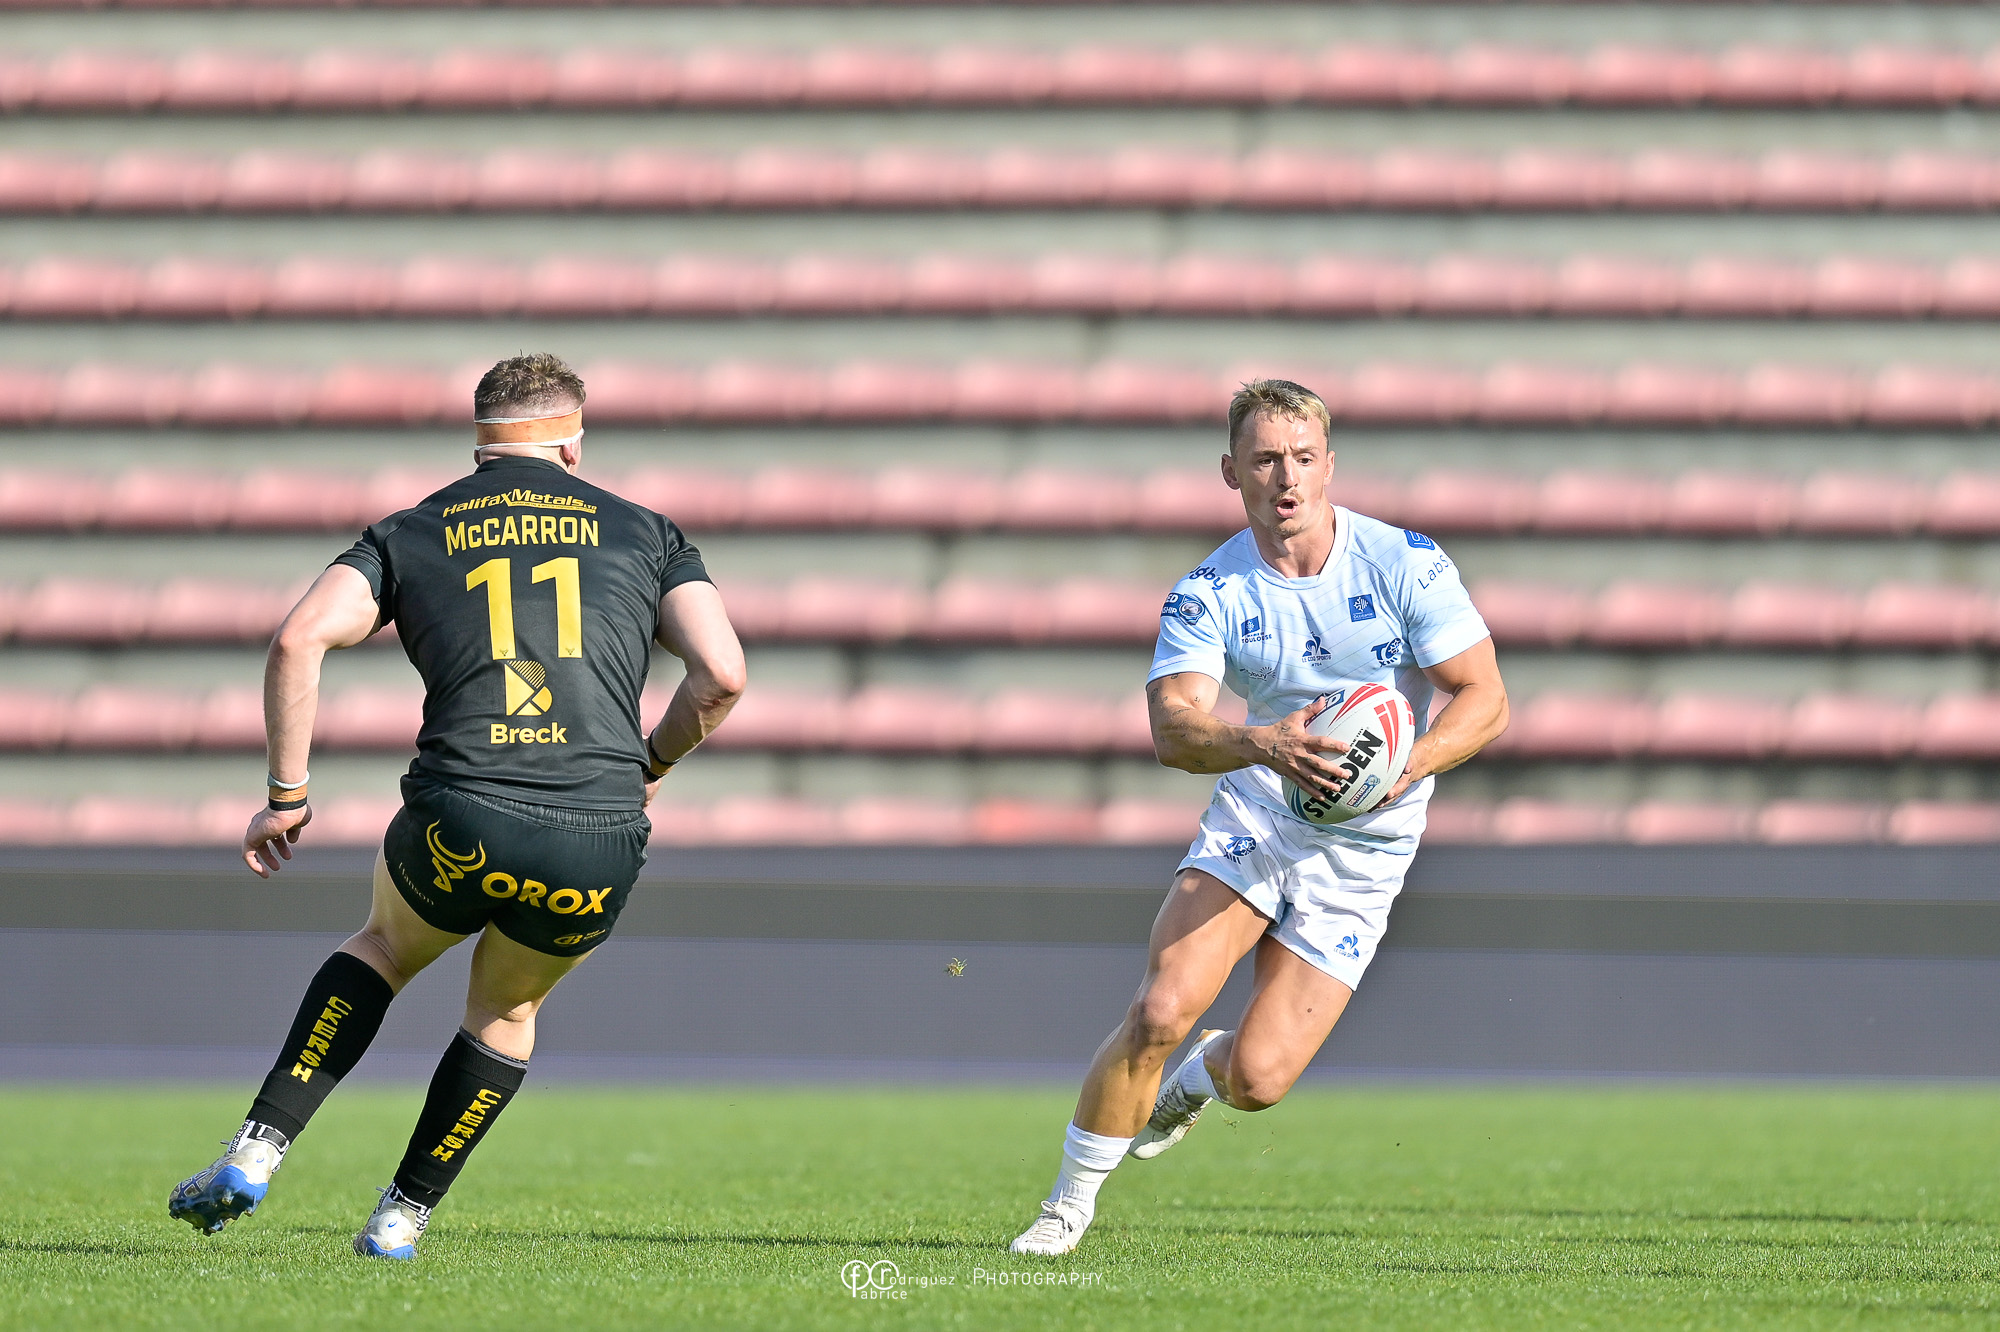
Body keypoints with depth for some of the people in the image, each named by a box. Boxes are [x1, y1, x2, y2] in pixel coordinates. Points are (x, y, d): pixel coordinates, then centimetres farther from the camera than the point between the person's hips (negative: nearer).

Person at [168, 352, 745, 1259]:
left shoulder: (409, 534, 14)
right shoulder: (645, 534, 14)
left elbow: (298, 641, -1)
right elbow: (722, 674, 3)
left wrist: (286, 795, 6)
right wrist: (654, 762, 21)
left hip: (461, 827, 0)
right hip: (599, 847, 0)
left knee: (385, 945, 33)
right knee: (506, 1010, 31)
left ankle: (255, 1152, 20)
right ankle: (402, 1219, 33)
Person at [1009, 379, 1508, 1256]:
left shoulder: (1405, 564, -12)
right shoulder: (1208, 594, -10)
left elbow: (1484, 698, -10)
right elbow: (1172, 728, -24)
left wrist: (1407, 768, -30)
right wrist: (1261, 744, -45)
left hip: (1363, 847, -1)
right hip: (1255, 816, 1)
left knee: (1257, 1080, -9)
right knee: (1160, 1010, -20)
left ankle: (1201, 1078, 31)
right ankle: (1068, 1206, 0)